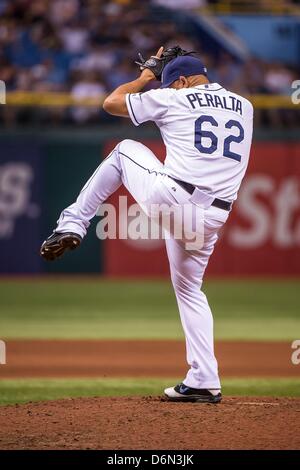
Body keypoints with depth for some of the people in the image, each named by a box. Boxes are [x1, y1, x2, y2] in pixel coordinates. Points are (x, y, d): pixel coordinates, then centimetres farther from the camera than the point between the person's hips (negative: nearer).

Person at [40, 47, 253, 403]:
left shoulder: (173, 99, 3)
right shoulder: (244, 107, 17)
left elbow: (111, 102, 13)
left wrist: (145, 77, 29)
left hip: (170, 197, -4)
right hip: (212, 216, 5)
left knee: (124, 150, 24)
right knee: (189, 288, 23)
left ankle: (72, 224, 18)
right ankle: (203, 382, 13)